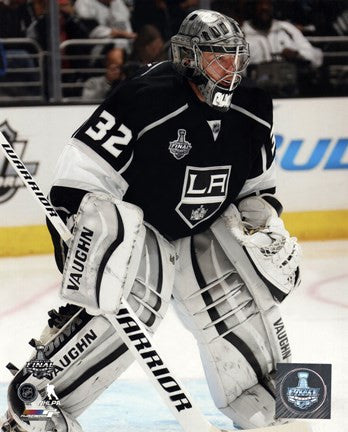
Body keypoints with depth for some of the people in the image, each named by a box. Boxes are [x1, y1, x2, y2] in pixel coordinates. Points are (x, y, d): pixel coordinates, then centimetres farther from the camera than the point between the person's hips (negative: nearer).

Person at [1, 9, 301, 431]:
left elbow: (258, 181, 14)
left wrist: (266, 220, 1)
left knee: (244, 300, -2)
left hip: (202, 230, 7)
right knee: (127, 309, -24)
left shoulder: (250, 112, -5)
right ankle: (34, 397, -15)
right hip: (131, 220, -7)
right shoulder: (143, 100, -27)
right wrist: (85, 234, -28)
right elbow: (80, 172, -25)